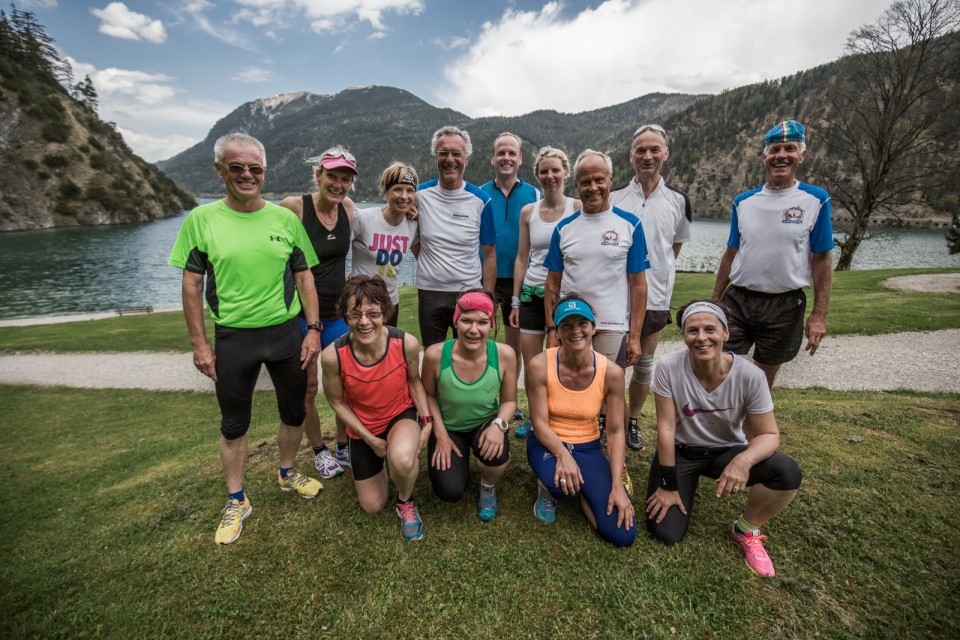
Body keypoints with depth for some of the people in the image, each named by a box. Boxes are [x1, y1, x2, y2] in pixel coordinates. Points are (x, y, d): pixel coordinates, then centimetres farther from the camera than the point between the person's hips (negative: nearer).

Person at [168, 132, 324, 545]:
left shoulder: (286, 219, 0)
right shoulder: (202, 219, -3)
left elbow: (304, 276, 3)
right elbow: (191, 283, -1)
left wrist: (313, 330, -3)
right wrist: (199, 344, -3)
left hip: (286, 332, 2)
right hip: (233, 338, -1)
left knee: (294, 412, 15)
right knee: (233, 424, 12)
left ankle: (288, 473, 41)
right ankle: (236, 502, 32)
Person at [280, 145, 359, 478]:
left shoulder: (349, 209, 1)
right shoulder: (293, 206, -12)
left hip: (337, 312, 4)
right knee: (308, 387, 7)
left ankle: (344, 447, 28)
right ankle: (319, 451, 29)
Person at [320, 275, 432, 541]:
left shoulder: (407, 344, -27)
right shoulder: (333, 355, -29)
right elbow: (336, 402, -11)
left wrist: (427, 422, -13)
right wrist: (370, 439, -9)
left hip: (401, 414, -1)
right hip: (362, 427, 1)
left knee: (402, 459, -37)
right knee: (372, 506, 12)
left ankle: (406, 502, 0)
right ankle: (377, 462, 45)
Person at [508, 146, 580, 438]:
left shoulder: (578, 208, -2)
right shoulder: (528, 211, 8)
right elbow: (521, 258, 10)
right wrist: (515, 301, 7)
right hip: (531, 294, 3)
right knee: (530, 363, 8)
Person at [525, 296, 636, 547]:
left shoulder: (611, 372, -15)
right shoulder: (540, 365, -20)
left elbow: (615, 431, -10)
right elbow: (539, 423, -15)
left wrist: (617, 485, -16)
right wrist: (562, 455, -32)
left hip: (588, 448, 2)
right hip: (548, 443, -1)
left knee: (623, 534, -11)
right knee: (560, 483, -38)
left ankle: (581, 489, 18)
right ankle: (548, 487, 2)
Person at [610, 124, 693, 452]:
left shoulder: (678, 200, 3)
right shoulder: (613, 197, -1)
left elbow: (676, 246, 15)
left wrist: (659, 273, 11)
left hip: (655, 296, 2)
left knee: (644, 364, 12)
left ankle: (632, 422, 29)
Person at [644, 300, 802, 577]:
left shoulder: (750, 375, -21)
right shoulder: (669, 367, -24)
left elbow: (769, 434, -13)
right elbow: (666, 427, -18)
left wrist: (744, 460, -36)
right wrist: (669, 485, -13)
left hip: (726, 451, 1)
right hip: (680, 451, -1)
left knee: (788, 473, -27)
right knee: (666, 533, -12)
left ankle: (746, 530, 3)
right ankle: (689, 486, 21)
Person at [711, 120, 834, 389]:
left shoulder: (816, 200, -2)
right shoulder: (743, 201, 5)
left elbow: (822, 260, -2)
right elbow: (731, 254, 8)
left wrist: (819, 315, -8)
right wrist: (714, 301, 6)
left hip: (784, 306, -1)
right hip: (737, 301, 2)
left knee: (763, 379, 12)